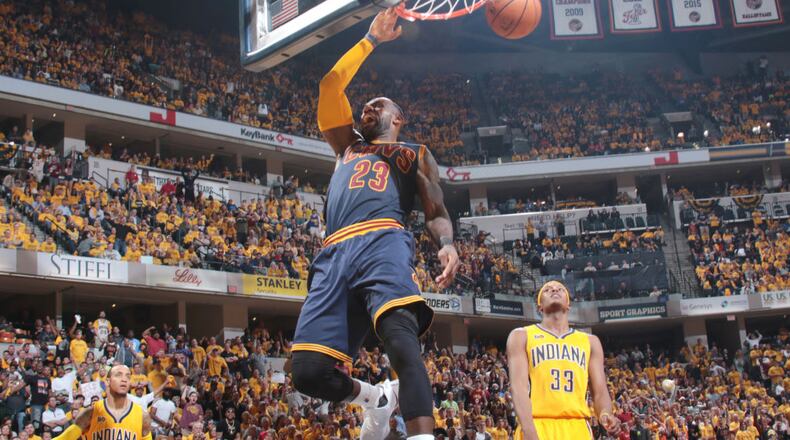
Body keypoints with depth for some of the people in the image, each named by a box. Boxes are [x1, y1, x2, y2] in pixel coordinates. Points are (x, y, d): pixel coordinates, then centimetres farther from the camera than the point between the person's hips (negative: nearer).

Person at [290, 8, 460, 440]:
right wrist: (372, 39, 34)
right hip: (334, 255, 4)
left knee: (401, 340, -33)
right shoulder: (347, 146, 37)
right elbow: (330, 85, 29)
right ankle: (376, 397, 18)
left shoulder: (415, 155, 27)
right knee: (307, 370, -11)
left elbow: (436, 213, 14)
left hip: (384, 243, -4)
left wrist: (447, 244, -9)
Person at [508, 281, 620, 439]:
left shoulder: (590, 342, 20)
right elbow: (519, 386, -3)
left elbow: (600, 391, 12)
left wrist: (605, 415, -13)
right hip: (536, 427, -3)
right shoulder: (522, 336, 10)